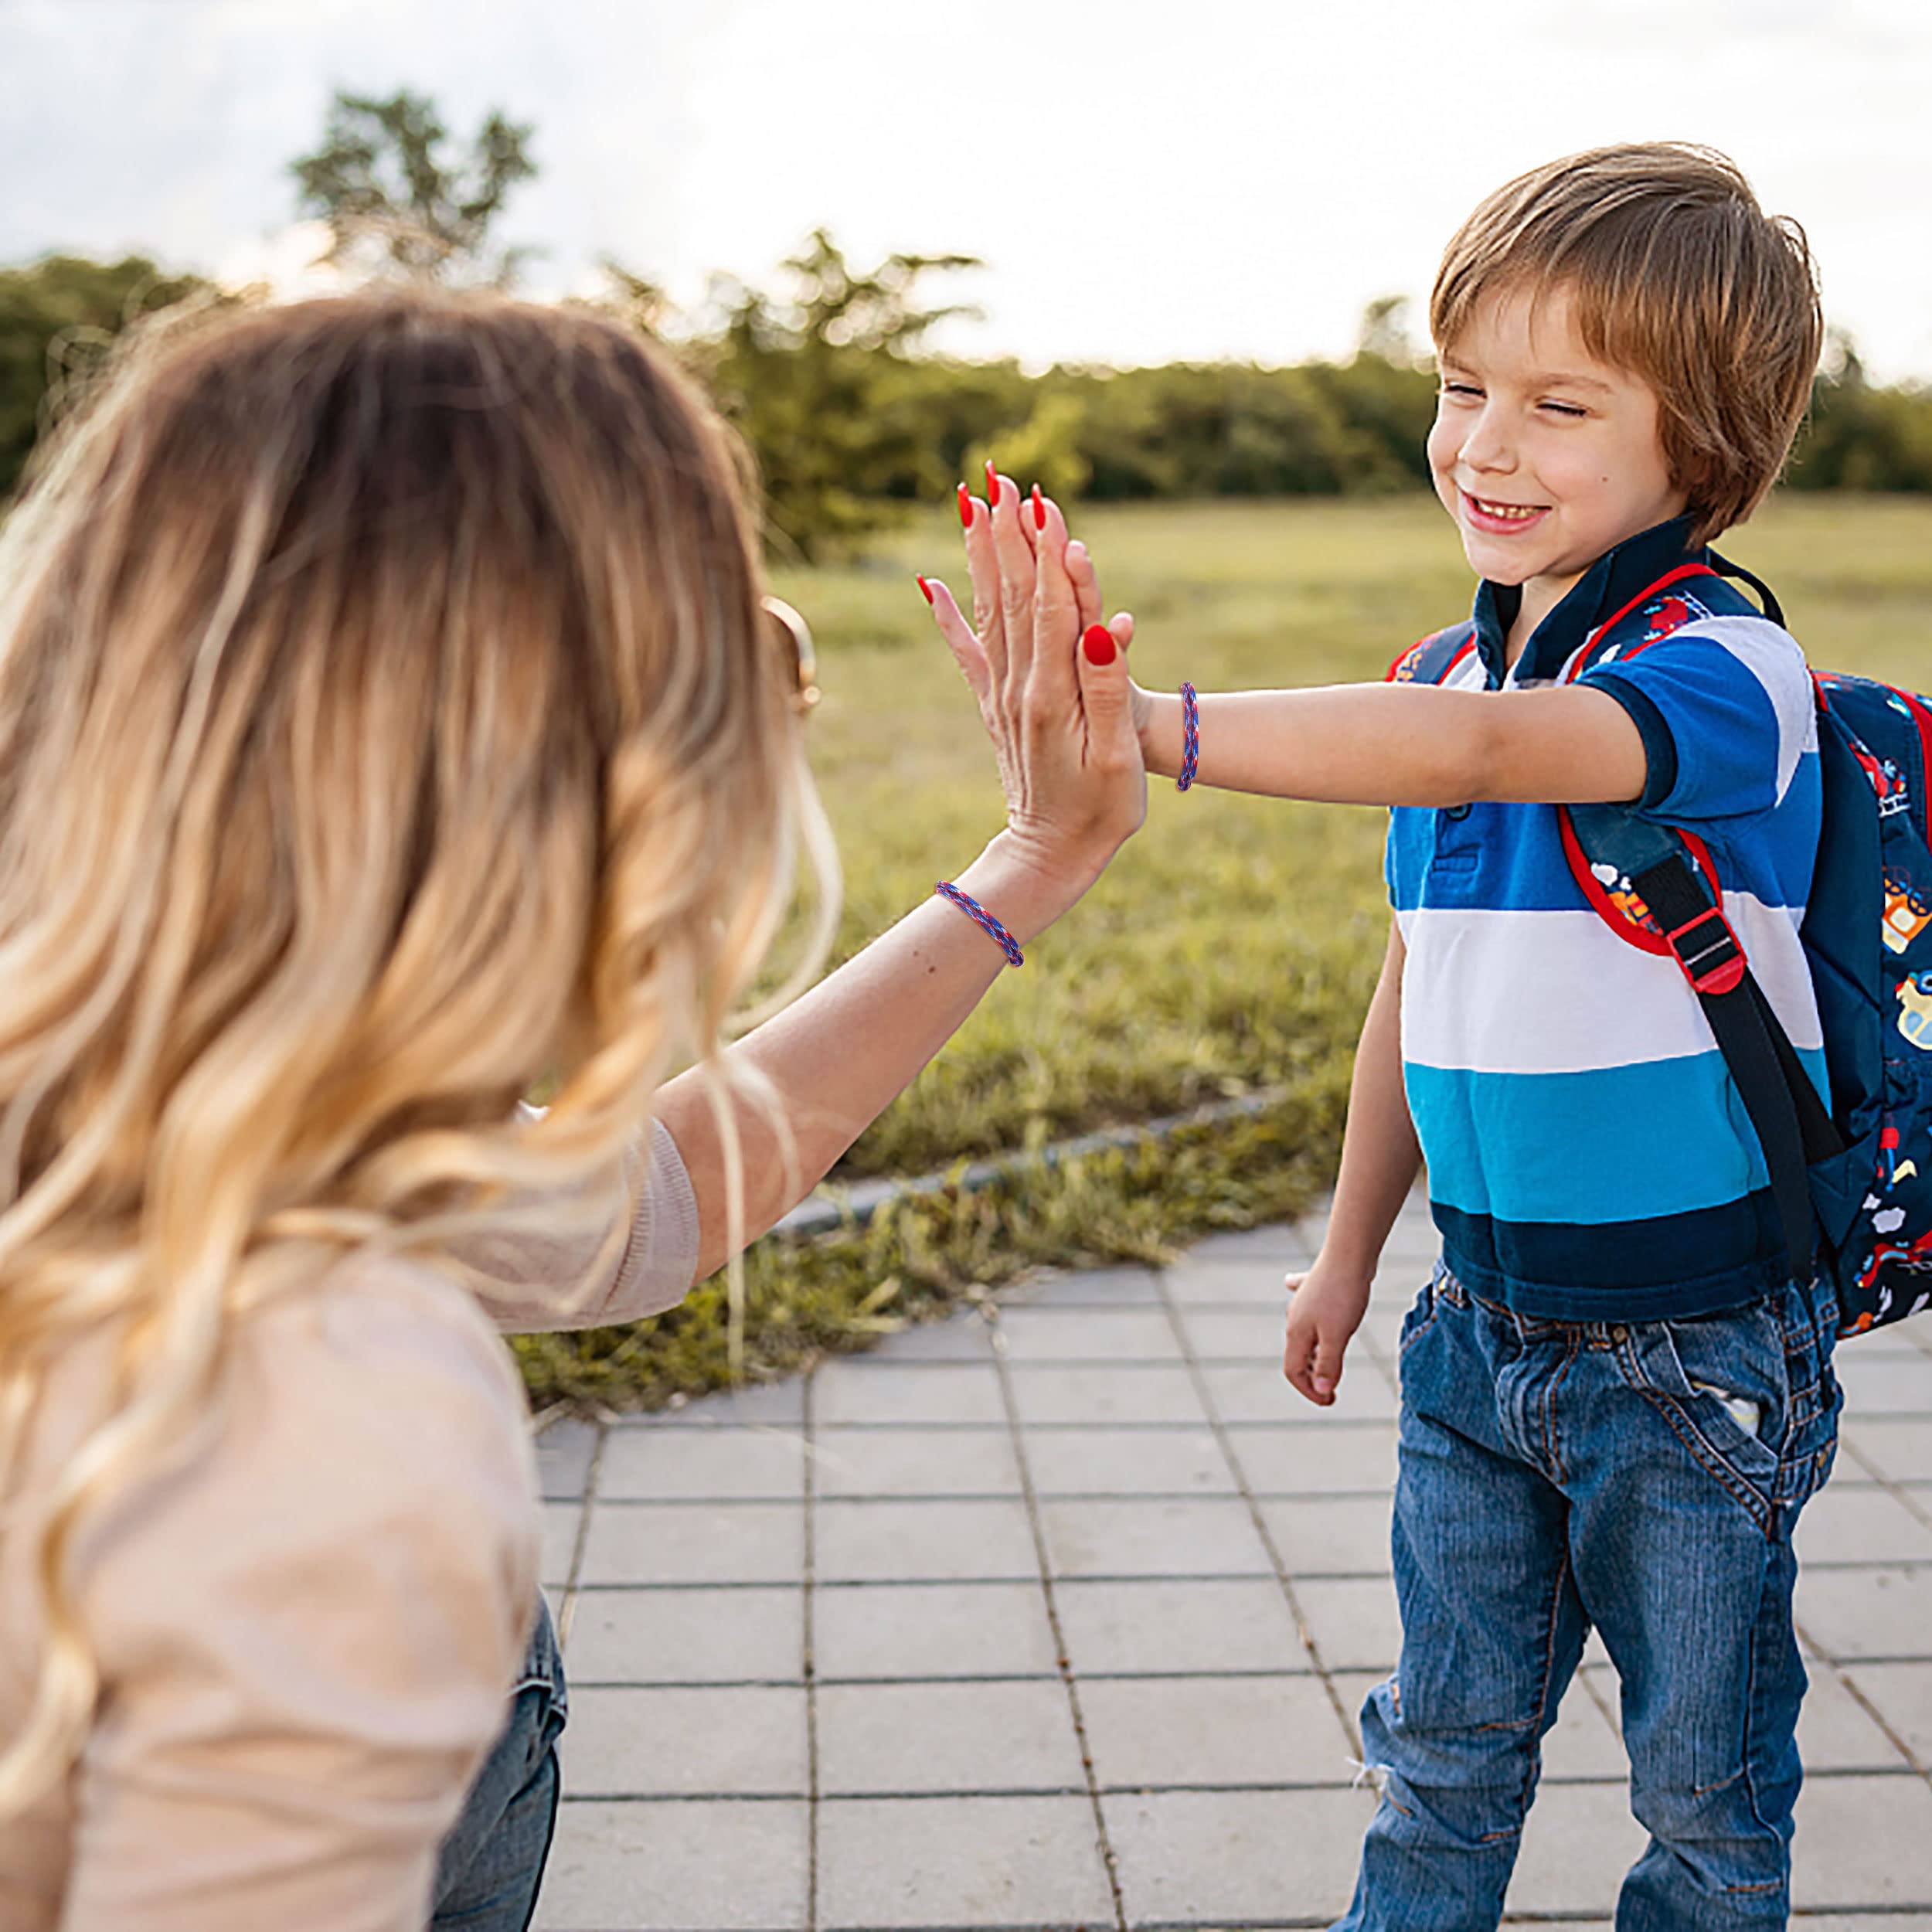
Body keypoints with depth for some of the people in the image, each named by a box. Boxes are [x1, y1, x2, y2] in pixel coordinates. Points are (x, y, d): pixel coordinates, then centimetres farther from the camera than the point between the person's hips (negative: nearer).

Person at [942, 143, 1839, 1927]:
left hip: (1700, 1355, -5)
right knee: (1446, 1749, 19)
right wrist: (1351, 1247, 17)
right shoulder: (1454, 673, 3)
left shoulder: (1723, 671, -19)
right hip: (1485, 1327, 5)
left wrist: (1150, 731, -48)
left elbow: (1481, 750, -40)